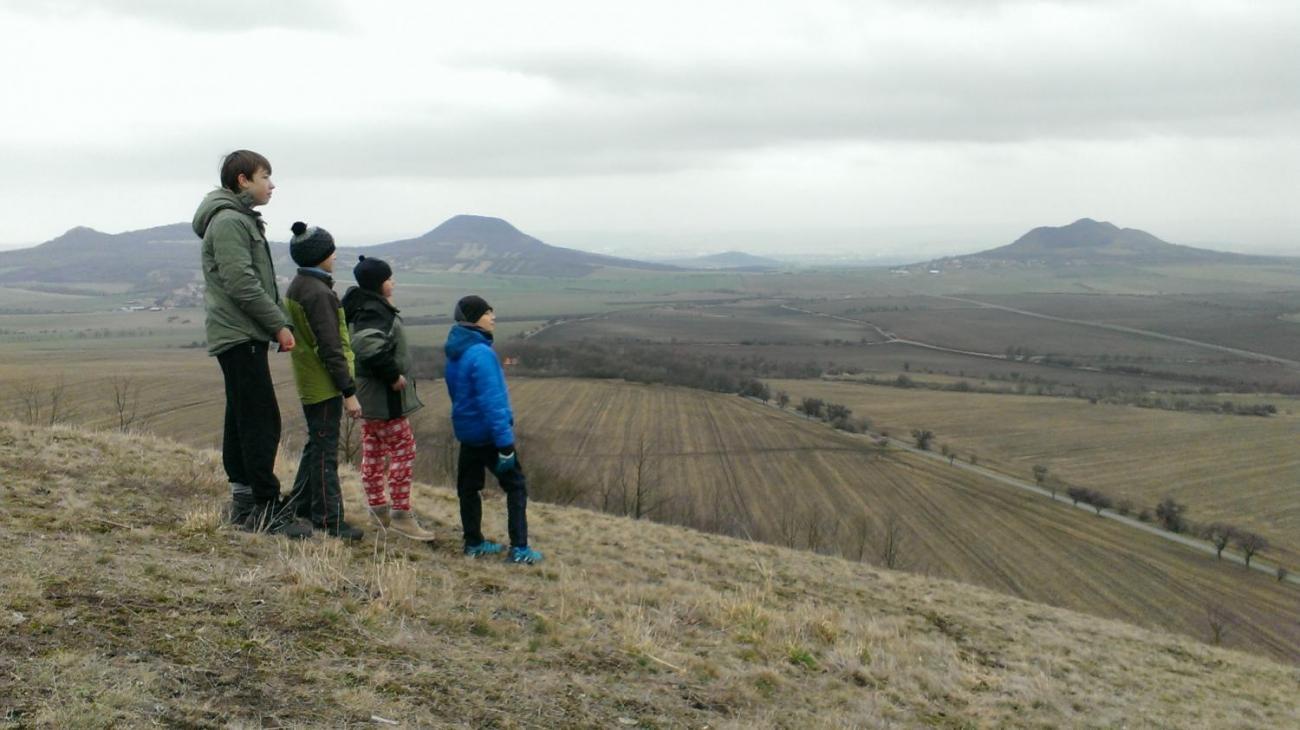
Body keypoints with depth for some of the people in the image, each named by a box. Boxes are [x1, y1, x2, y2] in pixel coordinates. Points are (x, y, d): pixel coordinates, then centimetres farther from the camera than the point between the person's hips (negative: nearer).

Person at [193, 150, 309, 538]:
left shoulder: (243, 220, 21)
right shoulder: (229, 221, -12)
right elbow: (241, 283, -21)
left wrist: (278, 323, 11)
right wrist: (279, 324, -16)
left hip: (242, 336, 11)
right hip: (240, 336, -11)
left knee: (243, 420, 12)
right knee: (262, 422, -11)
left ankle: (243, 501, 17)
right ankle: (265, 507, -11)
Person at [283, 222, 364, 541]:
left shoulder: (296, 288, 13)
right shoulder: (318, 293, -19)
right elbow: (330, 348, -22)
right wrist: (349, 391, -19)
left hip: (310, 384, 10)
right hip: (325, 386, -10)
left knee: (316, 445, 20)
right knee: (325, 451, -4)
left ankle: (300, 507, 29)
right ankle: (328, 519, 1)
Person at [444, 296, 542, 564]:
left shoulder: (455, 353, 5)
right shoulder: (481, 354, -24)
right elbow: (492, 401, -26)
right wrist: (505, 443, -24)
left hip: (466, 431, 8)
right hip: (488, 433, -8)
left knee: (468, 486, 14)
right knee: (516, 485, 2)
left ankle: (473, 542, 22)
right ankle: (519, 549, 1)